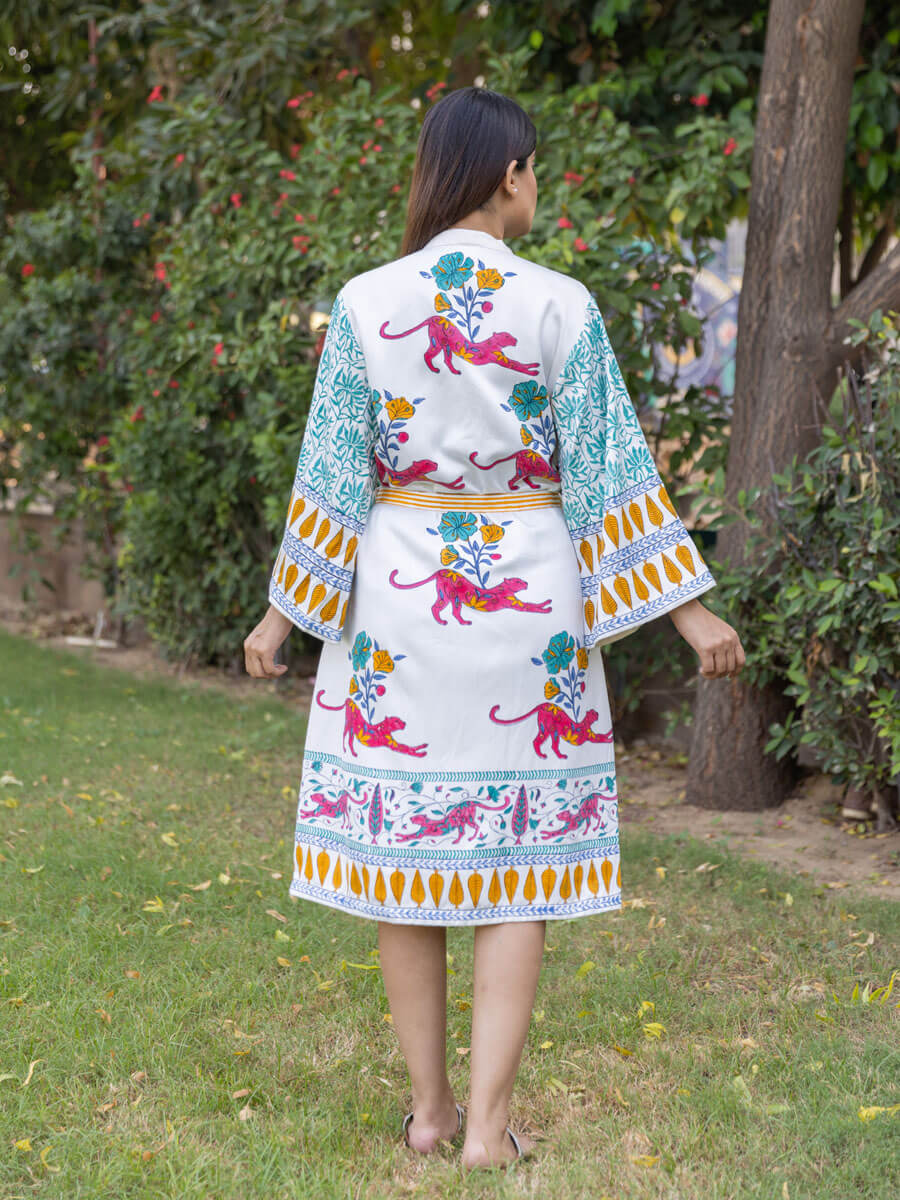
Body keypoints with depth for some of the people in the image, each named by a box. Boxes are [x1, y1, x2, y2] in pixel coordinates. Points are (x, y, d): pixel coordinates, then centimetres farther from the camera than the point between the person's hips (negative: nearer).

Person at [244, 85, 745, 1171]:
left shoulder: (365, 302, -3)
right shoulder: (560, 306, -6)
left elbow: (332, 474, -2)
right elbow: (609, 470, -6)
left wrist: (286, 609, 7)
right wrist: (689, 607, 0)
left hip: (398, 592, 1)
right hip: (527, 595, -1)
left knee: (402, 838, 10)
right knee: (520, 858, 7)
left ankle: (429, 1104, 19)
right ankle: (490, 1121, 7)